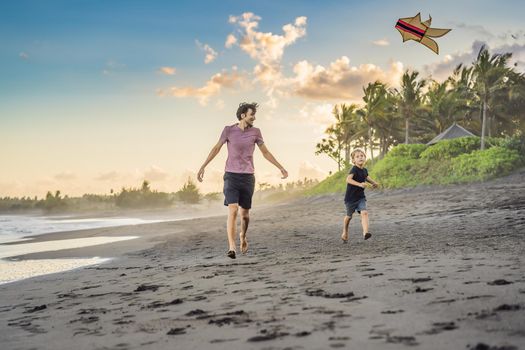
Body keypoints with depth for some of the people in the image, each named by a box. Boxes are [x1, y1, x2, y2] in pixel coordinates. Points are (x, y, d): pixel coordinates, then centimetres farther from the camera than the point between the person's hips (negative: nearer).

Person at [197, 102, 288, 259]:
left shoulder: (255, 132, 2)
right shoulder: (229, 130, -3)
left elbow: (265, 152, 11)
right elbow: (216, 149, 3)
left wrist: (281, 168, 10)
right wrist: (202, 167, -1)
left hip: (248, 177, 2)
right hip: (231, 176, -2)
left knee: (245, 213, 8)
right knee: (232, 210, -18)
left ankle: (243, 236, 39)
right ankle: (231, 247, -19)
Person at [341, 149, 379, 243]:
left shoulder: (364, 170, 3)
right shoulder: (354, 169, -19)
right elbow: (348, 179, -37)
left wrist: (373, 182, 18)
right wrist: (359, 184, -46)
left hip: (360, 197, 5)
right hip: (351, 197, -5)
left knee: (364, 212, -17)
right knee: (349, 216, 12)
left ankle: (365, 232, -29)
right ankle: (345, 233, 35)